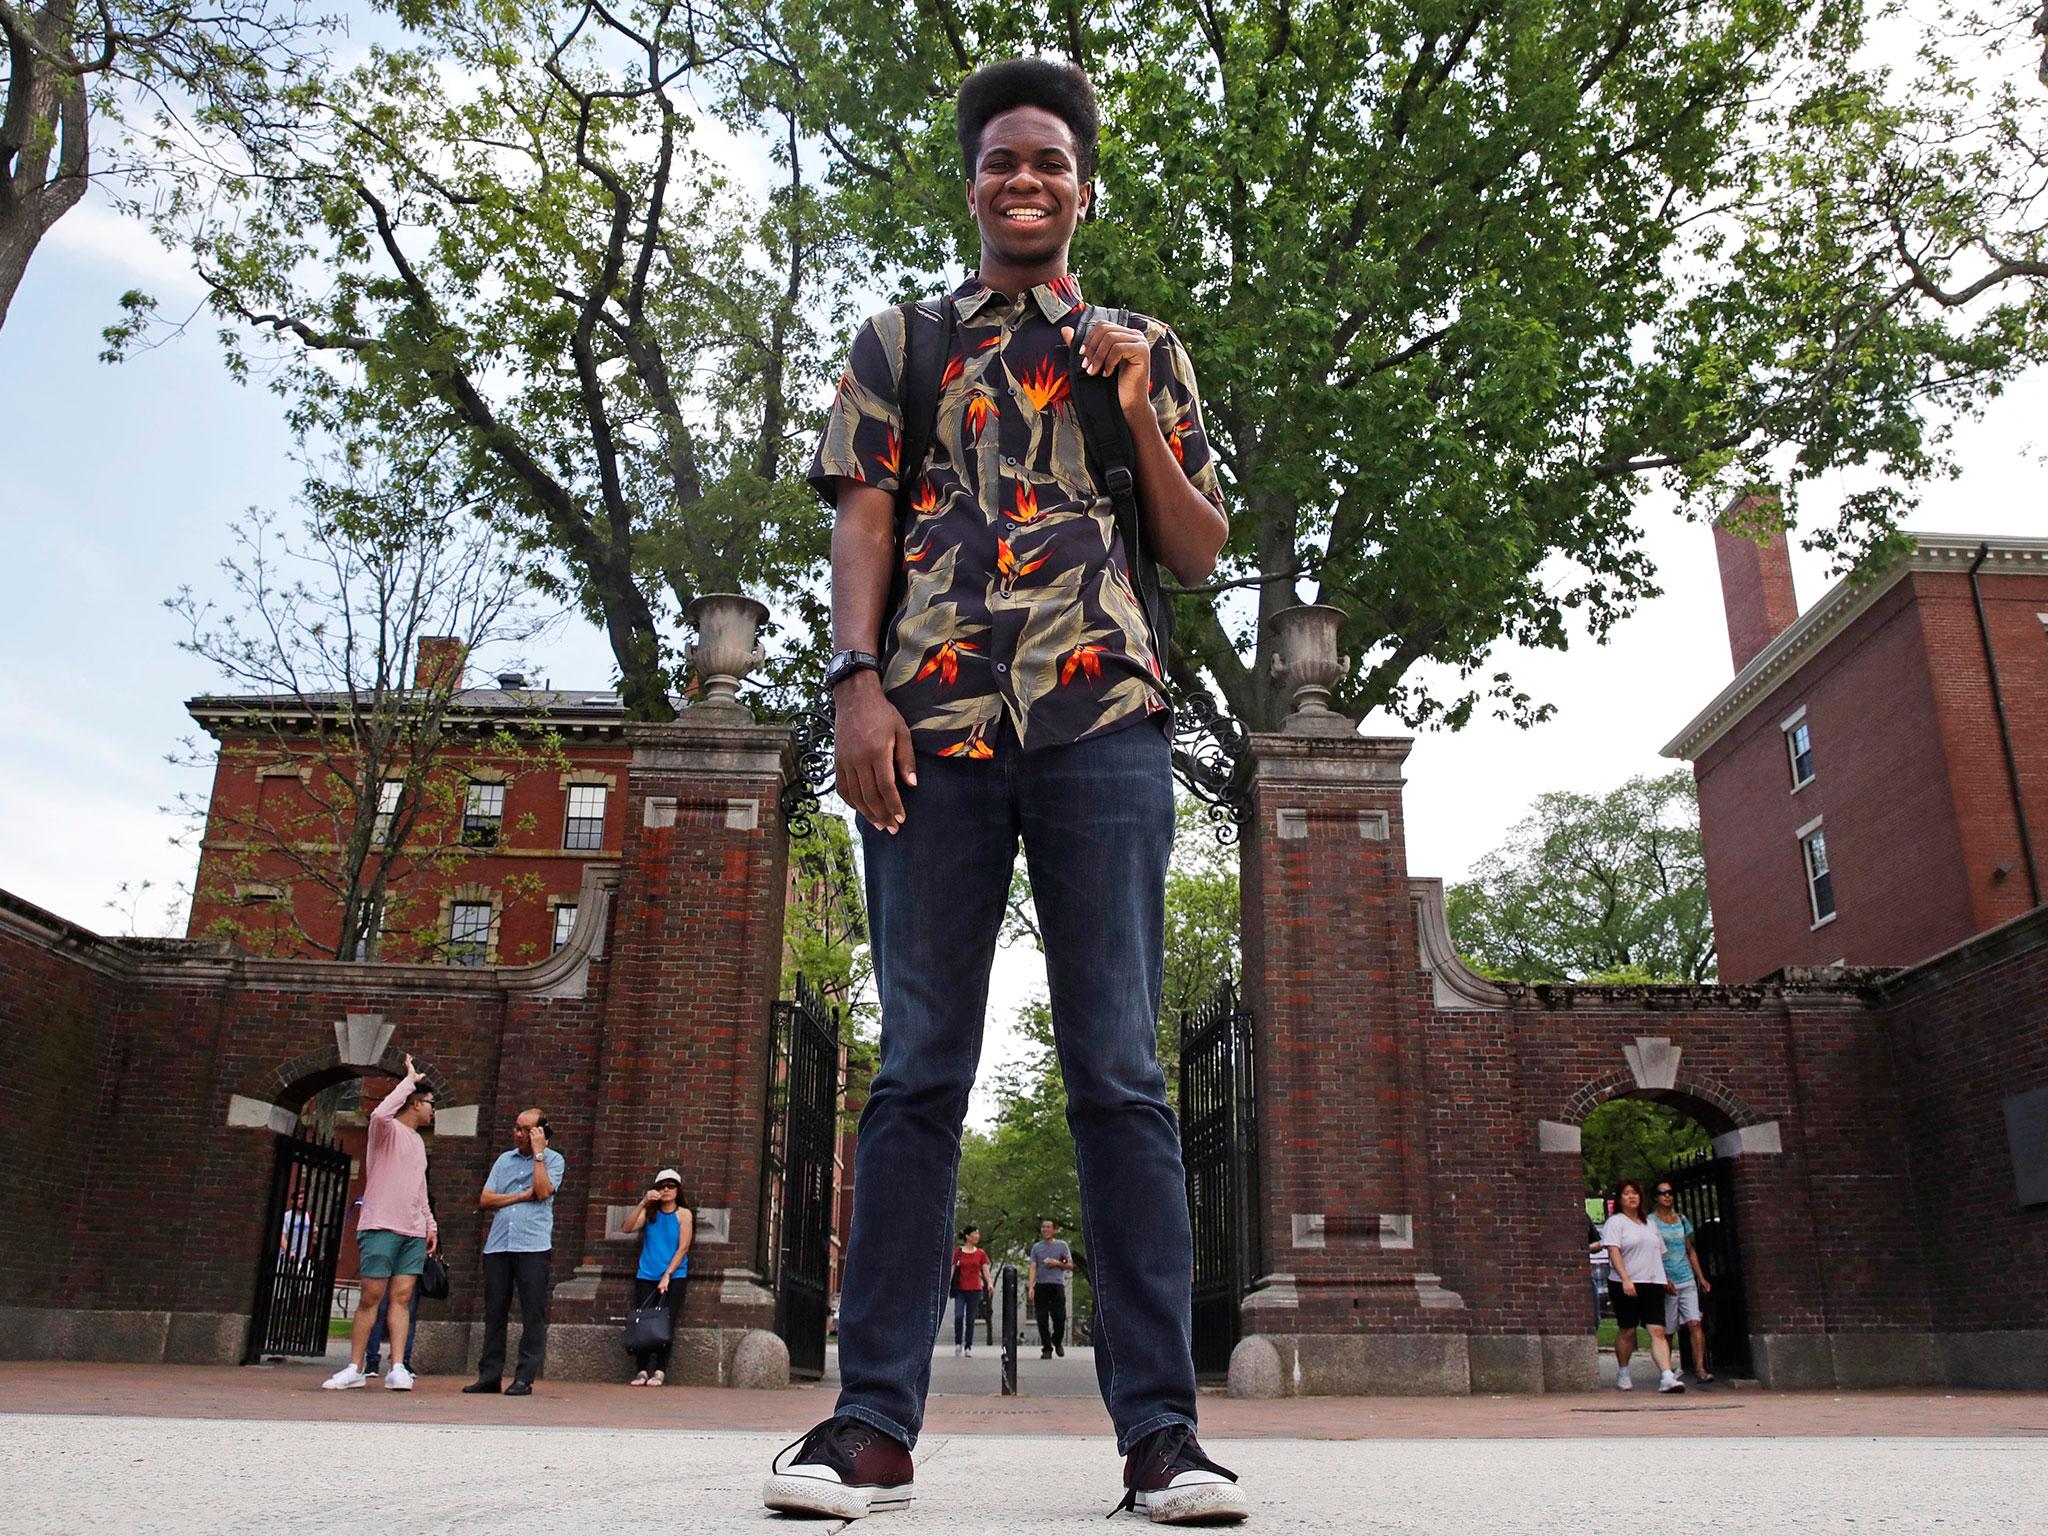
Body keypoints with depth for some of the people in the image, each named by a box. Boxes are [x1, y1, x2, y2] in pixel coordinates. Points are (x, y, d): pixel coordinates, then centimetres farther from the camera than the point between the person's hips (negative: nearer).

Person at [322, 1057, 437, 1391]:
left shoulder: (418, 1142, 23)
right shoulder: (388, 1130, 0)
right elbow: (380, 1114, -26)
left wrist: (430, 1224, 20)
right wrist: (409, 1080, -17)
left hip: (414, 1232, 6)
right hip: (381, 1226, -6)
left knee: (402, 1298, -1)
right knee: (371, 1297, -4)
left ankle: (397, 1369, -5)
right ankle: (355, 1368, 3)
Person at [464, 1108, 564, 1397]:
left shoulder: (553, 1160, 6)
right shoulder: (504, 1160, 18)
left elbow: (543, 1191, -11)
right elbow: (485, 1199, 10)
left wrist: (538, 1153, -6)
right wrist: (521, 1196, -2)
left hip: (533, 1245, -4)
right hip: (497, 1244, 4)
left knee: (533, 1314, -5)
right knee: (494, 1313, 5)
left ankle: (524, 1378, -1)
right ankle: (489, 1375, 12)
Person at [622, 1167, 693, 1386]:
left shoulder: (684, 1214, 2)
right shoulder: (649, 1212, 9)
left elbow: (683, 1248, -4)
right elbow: (628, 1227, -7)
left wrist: (667, 1275, -12)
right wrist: (643, 1203, -16)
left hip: (674, 1277, -2)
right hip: (646, 1277, 2)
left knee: (666, 1324, -7)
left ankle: (660, 1371, -1)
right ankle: (643, 1370, 2)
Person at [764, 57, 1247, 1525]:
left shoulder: (1146, 353, 23)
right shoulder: (900, 341, 22)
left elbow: (1204, 553, 16)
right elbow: (862, 522, 11)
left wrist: (1137, 414, 2)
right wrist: (857, 679, -5)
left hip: (1106, 718, 0)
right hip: (934, 717, 0)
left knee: (1120, 1068, -4)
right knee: (921, 1064, -2)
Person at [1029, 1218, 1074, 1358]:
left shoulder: (1062, 1246, 10)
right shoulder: (1036, 1247, 12)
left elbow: (1070, 1266, 12)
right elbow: (1033, 1268, 6)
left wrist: (1057, 1263, -7)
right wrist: (1031, 1286, -5)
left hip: (1057, 1285, -1)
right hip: (1041, 1286, 1)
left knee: (1060, 1318, -5)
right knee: (1042, 1320, -3)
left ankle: (1058, 1343, 21)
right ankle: (1046, 1349, 6)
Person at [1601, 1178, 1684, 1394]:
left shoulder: (1649, 1223, 20)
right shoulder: (1615, 1222, 0)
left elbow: (1659, 1252, 26)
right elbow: (1613, 1251, -11)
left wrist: (1665, 1279, 19)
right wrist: (1625, 1279, -21)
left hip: (1652, 1283, 4)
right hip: (1626, 1285, -4)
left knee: (1658, 1331, -8)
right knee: (1627, 1331, 2)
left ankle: (1667, 1377, -18)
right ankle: (1622, 1374, 19)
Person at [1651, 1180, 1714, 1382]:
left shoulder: (1682, 1219, 13)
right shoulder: (1651, 1221, -2)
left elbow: (1691, 1250, 20)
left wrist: (1701, 1277, 14)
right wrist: (1663, 1279, -16)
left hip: (1687, 1280, 4)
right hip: (1665, 1282, -4)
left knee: (1695, 1323, -10)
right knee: (1667, 1330, 3)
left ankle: (1700, 1368, -12)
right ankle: (1667, 1367, 19)